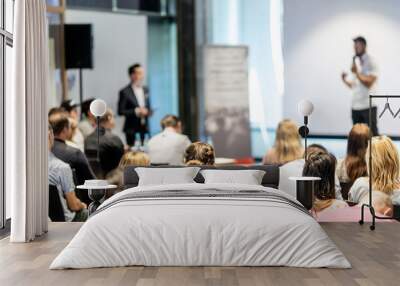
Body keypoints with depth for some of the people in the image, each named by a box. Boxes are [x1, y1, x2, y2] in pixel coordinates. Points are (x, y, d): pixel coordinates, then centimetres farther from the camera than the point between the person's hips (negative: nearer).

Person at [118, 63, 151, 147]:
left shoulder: (145, 90, 12)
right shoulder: (125, 92, -6)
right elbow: (120, 111, -9)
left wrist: (148, 112, 0)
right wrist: (136, 111, -17)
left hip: (145, 128, 5)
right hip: (132, 129, -5)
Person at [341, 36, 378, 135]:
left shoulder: (370, 62, -6)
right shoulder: (355, 62, 15)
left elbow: (369, 82, -16)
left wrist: (356, 72, -18)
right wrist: (345, 80, 1)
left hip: (368, 106, -7)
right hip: (355, 106, 7)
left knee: (372, 135, -3)